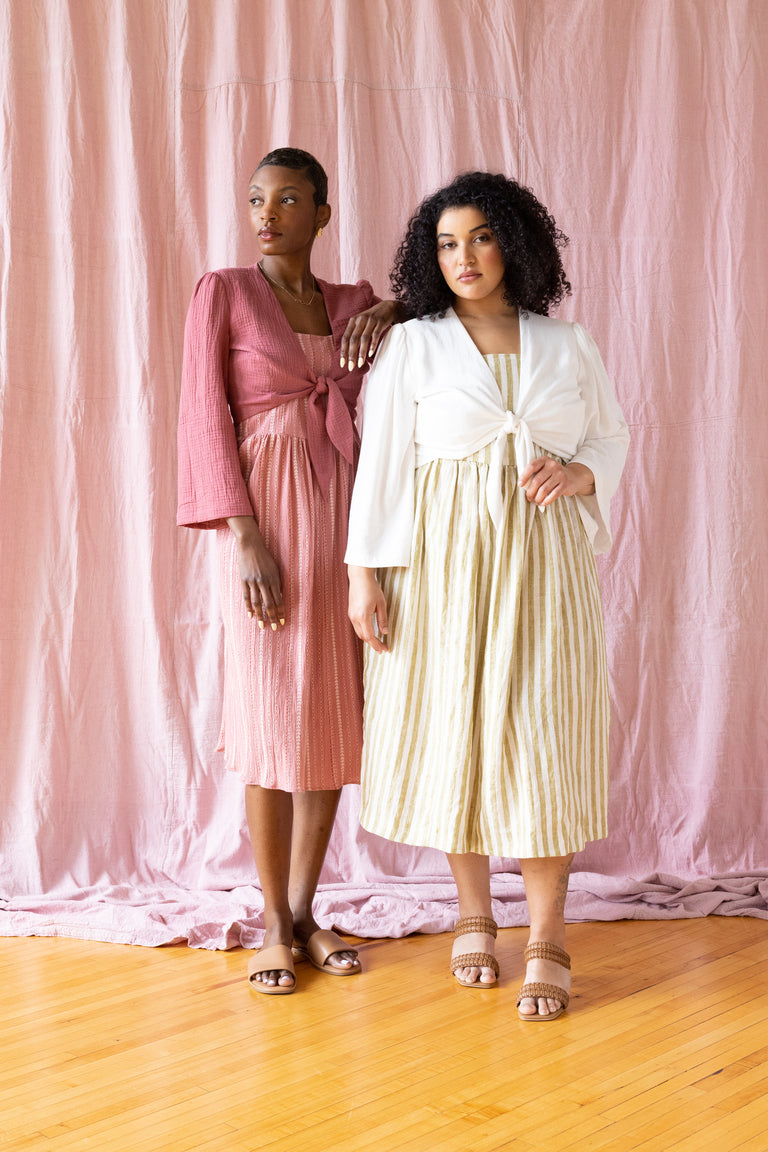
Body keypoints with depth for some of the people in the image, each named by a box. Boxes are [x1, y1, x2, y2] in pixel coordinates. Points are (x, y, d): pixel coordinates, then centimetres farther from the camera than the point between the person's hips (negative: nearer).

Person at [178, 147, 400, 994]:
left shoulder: (350, 304, 13)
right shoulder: (222, 292, 2)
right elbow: (205, 418, -5)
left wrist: (392, 305, -4)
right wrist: (246, 538, -14)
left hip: (343, 510, 4)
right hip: (263, 513, -4)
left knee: (334, 714, 6)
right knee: (271, 717, -2)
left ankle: (304, 911, 19)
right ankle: (274, 925, 11)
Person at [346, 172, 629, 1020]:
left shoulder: (566, 347, 10)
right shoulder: (411, 345, 4)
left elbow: (613, 438, 16)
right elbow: (380, 461, 0)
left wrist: (578, 474, -7)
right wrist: (365, 572, -6)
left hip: (541, 561, 1)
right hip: (443, 561, -1)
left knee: (542, 738, -3)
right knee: (452, 730, 5)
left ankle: (547, 942, 7)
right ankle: (473, 915, 24)